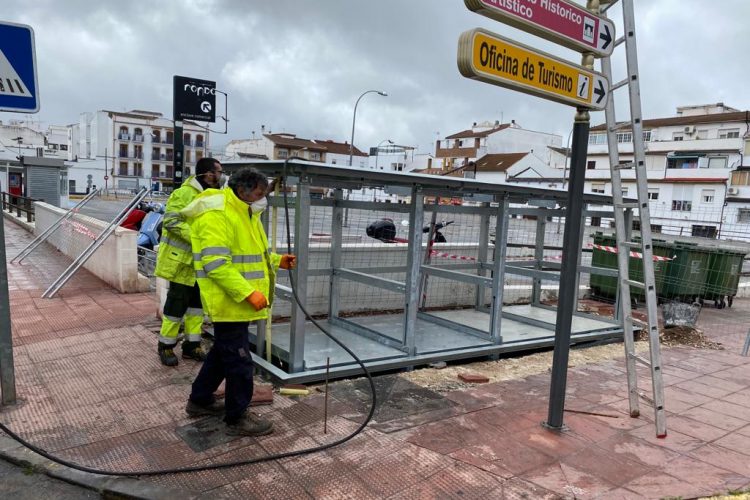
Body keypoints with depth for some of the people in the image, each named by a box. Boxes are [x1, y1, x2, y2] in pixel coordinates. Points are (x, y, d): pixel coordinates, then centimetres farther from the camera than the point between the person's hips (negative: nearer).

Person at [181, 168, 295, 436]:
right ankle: (237, 418, 16)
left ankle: (200, 400, 40)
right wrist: (249, 293, -29)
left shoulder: (245, 214, 15)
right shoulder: (216, 215, -19)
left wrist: (278, 260, 8)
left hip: (239, 302, 11)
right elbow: (216, 264, -26)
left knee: (222, 352, 23)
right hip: (228, 302, -10)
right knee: (239, 360, 0)